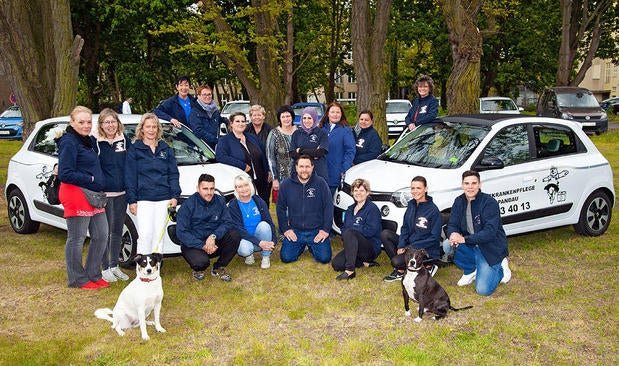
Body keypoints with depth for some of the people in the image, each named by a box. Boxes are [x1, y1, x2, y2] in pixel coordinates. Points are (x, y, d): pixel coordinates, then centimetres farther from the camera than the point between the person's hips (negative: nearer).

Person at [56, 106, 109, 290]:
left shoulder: (90, 140, 15)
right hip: (76, 195, -9)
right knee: (76, 239, 2)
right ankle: (78, 279, 13)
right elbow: (65, 174, -18)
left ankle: (93, 275, 26)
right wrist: (91, 179, -17)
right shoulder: (69, 142, -12)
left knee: (101, 235, 13)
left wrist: (100, 188, 6)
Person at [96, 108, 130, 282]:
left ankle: (114, 266, 24)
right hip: (103, 194, -4)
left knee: (117, 231, 13)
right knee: (105, 232, 2)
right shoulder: (95, 142, -6)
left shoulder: (124, 140, 7)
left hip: (121, 194, 5)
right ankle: (105, 268, 13)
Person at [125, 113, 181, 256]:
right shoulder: (134, 149, 3)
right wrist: (132, 200, -5)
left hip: (163, 199, 3)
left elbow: (173, 174, 11)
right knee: (145, 235, -10)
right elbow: (130, 177, 0)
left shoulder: (166, 149, 12)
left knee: (159, 235, 5)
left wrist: (174, 195, 2)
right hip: (143, 199, -3)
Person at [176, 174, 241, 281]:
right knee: (201, 261, -35)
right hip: (193, 244, -4)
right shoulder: (188, 205, -13)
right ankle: (197, 270, 6)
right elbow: (181, 232, -15)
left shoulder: (220, 201, -2)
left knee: (235, 235, -21)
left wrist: (214, 236, -26)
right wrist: (202, 245, -24)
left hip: (214, 243, 4)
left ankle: (218, 268, -1)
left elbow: (227, 223, -6)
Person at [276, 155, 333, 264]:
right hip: (295, 231, 1)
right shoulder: (286, 185, 0)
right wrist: (285, 229, 0)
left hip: (317, 231, -1)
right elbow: (280, 208, 6)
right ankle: (301, 246, 22)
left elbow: (328, 207, -4)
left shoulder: (320, 183, -5)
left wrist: (326, 229, -7)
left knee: (324, 258, -14)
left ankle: (311, 246, 21)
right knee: (286, 258, -12)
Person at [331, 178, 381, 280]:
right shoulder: (350, 209, 17)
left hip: (371, 248, -7)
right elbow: (344, 227, 17)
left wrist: (350, 229, -11)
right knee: (336, 264, -19)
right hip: (353, 247, 7)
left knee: (349, 233, -34)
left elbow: (371, 231, -17)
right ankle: (364, 262, 0)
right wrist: (344, 238, -7)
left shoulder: (372, 208, -7)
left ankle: (350, 271, -37)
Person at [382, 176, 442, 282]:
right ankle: (399, 269, -8)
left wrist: (412, 247, -19)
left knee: (397, 261, -27)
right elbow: (405, 227, 8)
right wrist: (401, 246, -8)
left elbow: (434, 237, -16)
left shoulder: (433, 210, -16)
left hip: (427, 250, -7)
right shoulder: (411, 205, 5)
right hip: (410, 244, 8)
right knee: (385, 234, -10)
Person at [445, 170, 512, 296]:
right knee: (448, 246, -25)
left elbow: (490, 232, -28)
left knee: (483, 290, -16)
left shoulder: (489, 203, -20)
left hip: (490, 248, -5)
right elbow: (452, 224, -3)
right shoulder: (459, 201, -2)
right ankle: (470, 271, 3)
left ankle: (500, 267, 15)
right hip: (470, 247, 5)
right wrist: (452, 234, -28)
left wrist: (464, 239, -35)